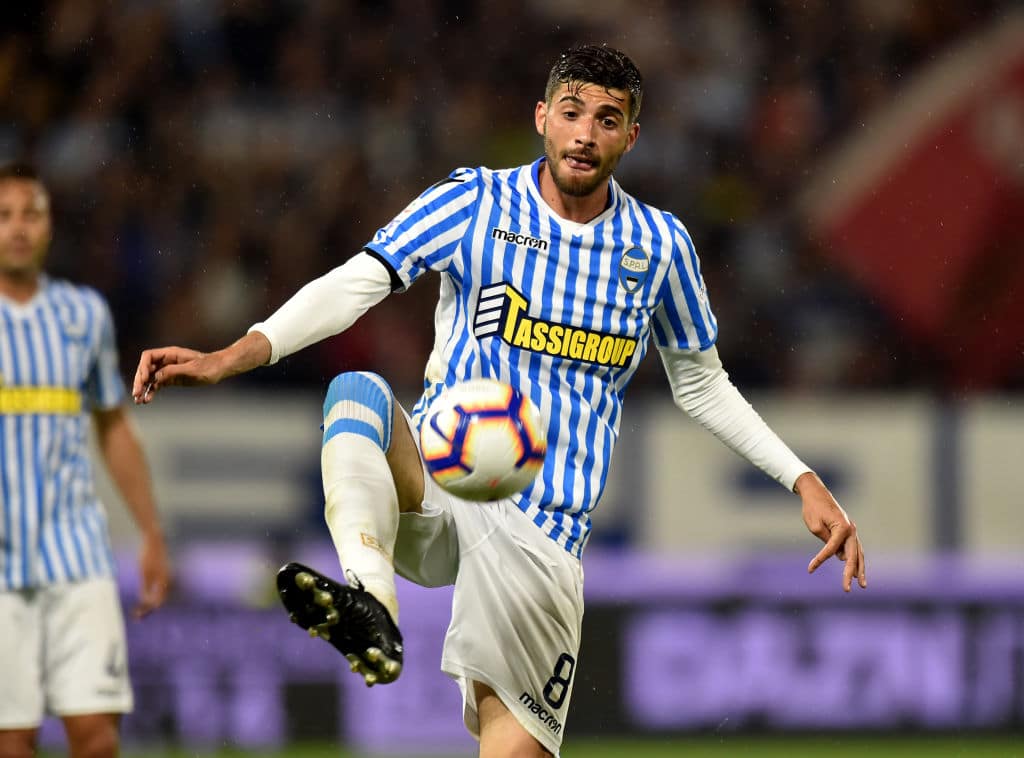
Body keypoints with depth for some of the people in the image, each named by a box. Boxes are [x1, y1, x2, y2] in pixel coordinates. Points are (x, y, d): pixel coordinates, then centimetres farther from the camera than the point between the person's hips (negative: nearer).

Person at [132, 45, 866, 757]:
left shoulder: (659, 246, 9)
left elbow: (702, 385, 23)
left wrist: (805, 481, 16)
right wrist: (231, 357, -25)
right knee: (358, 393, -33)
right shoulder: (477, 202, 1)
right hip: (434, 490, -2)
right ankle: (372, 606, -51)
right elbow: (354, 284, -10)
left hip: (541, 536, 2)